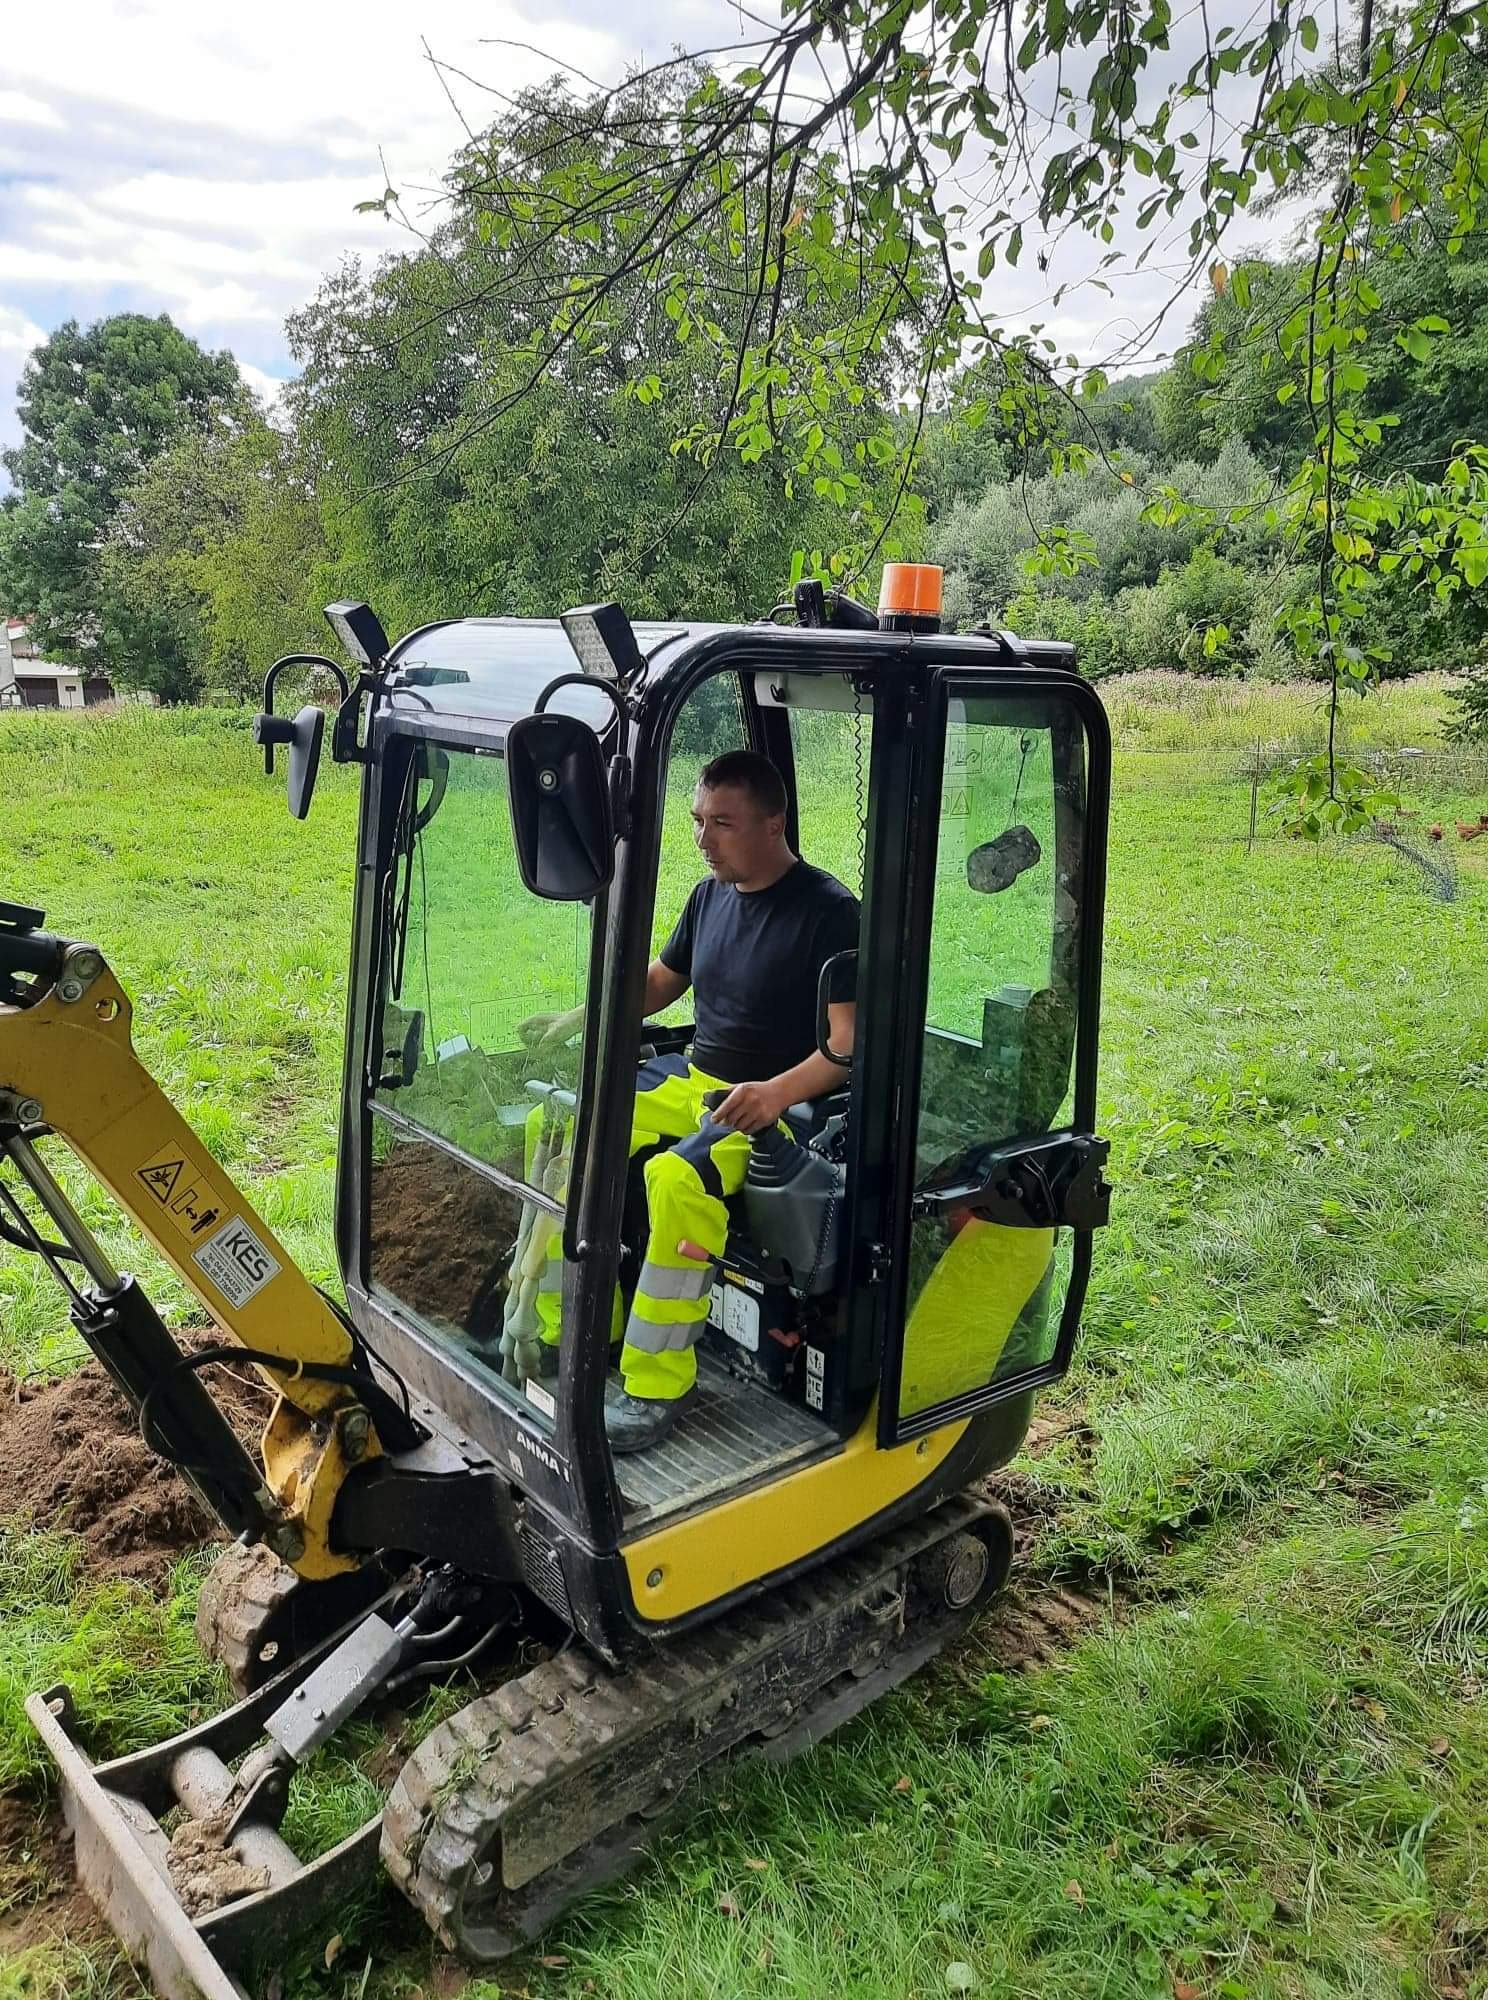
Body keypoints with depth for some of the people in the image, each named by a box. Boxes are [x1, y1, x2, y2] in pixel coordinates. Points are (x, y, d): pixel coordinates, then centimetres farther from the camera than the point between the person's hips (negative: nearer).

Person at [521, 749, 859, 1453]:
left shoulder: (827, 911, -14)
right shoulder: (711, 894, 10)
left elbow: (851, 1040, -19)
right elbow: (659, 980, 24)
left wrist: (777, 1092, -34)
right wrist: (580, 1017, 10)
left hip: (778, 1104, -8)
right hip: (692, 1078, 9)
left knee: (676, 1178, -35)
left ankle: (658, 1386, -21)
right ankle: (562, 1328, 2)